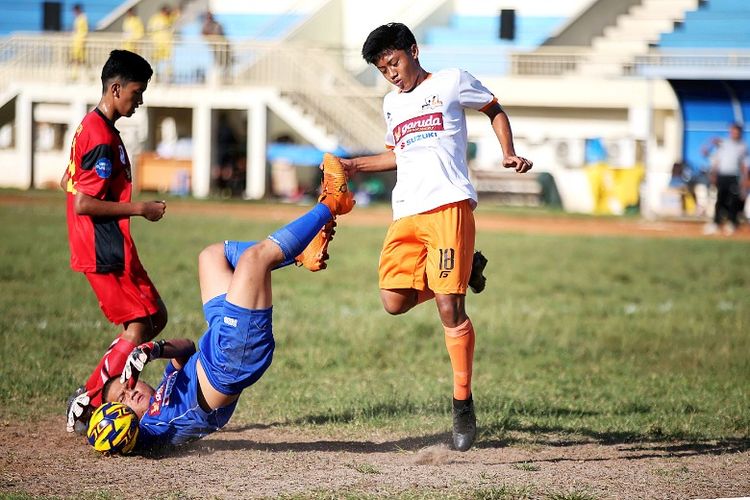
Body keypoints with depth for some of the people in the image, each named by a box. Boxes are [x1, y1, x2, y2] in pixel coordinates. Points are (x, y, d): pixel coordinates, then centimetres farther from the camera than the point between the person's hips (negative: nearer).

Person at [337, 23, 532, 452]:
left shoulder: (452, 82, 6)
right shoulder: (392, 104, 24)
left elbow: (495, 111, 15)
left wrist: (509, 154, 0)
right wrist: (355, 166, 24)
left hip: (448, 205, -6)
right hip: (406, 214, 6)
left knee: (450, 310, -13)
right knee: (394, 302, -10)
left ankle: (464, 404, -5)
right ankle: (465, 269, 15)